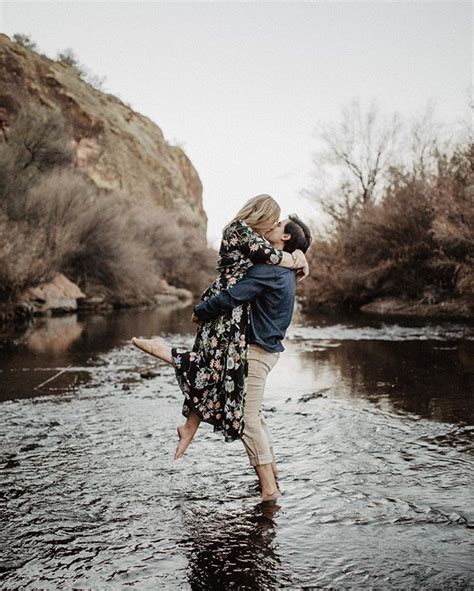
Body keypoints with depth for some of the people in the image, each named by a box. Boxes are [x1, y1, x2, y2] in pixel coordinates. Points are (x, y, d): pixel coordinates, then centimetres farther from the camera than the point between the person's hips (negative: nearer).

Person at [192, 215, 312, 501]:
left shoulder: (268, 268, -18)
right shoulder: (286, 270, 14)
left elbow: (231, 297, -24)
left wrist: (200, 311, -9)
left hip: (258, 349, -10)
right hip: (270, 346, 10)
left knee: (248, 417, -7)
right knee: (254, 412, 21)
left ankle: (269, 488, -5)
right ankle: (271, 466, 31)